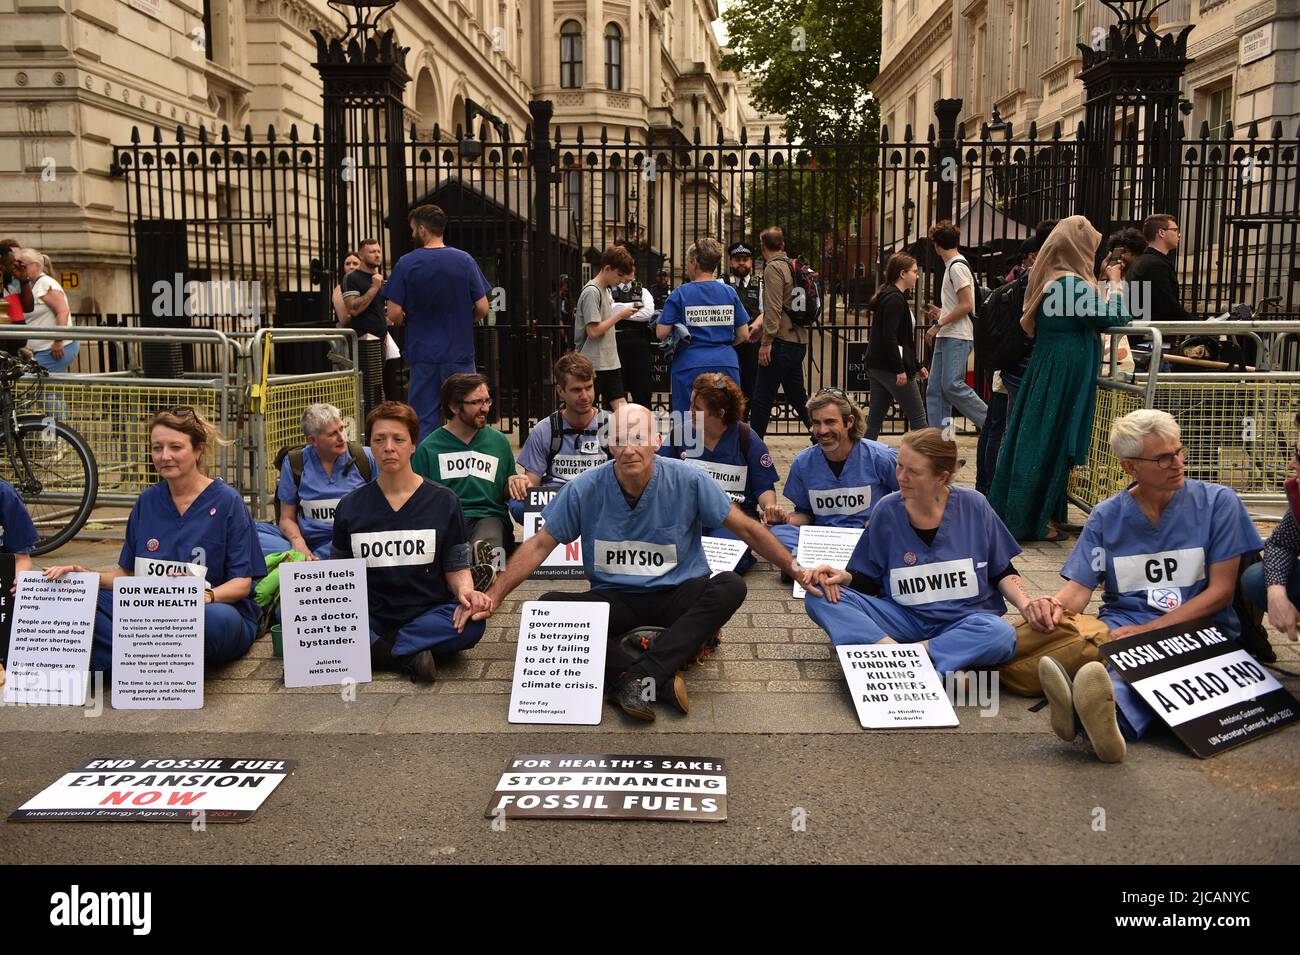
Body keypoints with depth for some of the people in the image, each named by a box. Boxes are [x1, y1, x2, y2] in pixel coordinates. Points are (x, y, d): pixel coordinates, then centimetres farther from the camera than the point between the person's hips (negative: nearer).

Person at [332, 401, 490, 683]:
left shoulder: (443, 501, 3)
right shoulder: (350, 507, 7)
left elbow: (457, 568, 6)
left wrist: (465, 591, -16)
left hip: (428, 614, -1)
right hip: (369, 618, 1)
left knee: (471, 625, -34)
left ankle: (372, 650, -22)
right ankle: (407, 656, -23)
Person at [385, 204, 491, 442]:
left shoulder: (406, 264, -6)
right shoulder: (464, 260, -2)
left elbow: (394, 315, -8)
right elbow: (482, 309, -2)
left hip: (423, 354, -1)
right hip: (460, 352, 1)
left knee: (424, 422, 6)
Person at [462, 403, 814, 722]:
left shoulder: (688, 480, -9)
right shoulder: (584, 489, -7)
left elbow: (747, 529, -2)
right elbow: (540, 545, 0)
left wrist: (795, 569, -4)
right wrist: (494, 596, -5)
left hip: (678, 594, -1)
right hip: (614, 599, 1)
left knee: (731, 586, -30)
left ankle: (639, 675, -36)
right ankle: (662, 680, -34)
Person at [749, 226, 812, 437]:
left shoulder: (773, 268, -10)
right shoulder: (793, 266, 16)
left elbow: (773, 308, -18)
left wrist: (766, 342, -18)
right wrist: (759, 325, 34)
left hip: (781, 342, -9)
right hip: (799, 341, 9)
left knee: (762, 397, -3)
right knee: (797, 396, 16)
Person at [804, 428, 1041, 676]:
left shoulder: (973, 506, -4)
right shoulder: (887, 510, -3)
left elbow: (1003, 572, 5)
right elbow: (868, 581, 4)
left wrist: (1026, 606, -13)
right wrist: (845, 577, -17)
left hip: (965, 620, -1)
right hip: (903, 617, 1)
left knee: (1001, 635, -36)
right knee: (820, 597, -19)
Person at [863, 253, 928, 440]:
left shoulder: (888, 297, 19)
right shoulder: (895, 299, -13)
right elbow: (890, 337, -21)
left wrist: (916, 366, 24)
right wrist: (900, 370, -22)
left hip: (877, 366, 10)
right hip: (891, 367, -10)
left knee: (875, 417, 9)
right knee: (917, 415, 1)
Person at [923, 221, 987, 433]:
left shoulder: (957, 267, -10)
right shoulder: (953, 266, 20)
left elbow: (967, 306, -17)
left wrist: (938, 325, -16)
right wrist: (941, 313, 26)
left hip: (958, 338, -10)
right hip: (946, 337, 10)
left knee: (952, 385, -17)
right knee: (935, 390, 4)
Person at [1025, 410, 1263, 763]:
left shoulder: (1217, 502, 2)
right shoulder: (1106, 516, 8)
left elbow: (1221, 591, -1)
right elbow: (1079, 587, 2)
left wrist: (1149, 630, -11)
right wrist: (1055, 605, -25)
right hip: (1123, 625, 2)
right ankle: (1102, 715, -67)